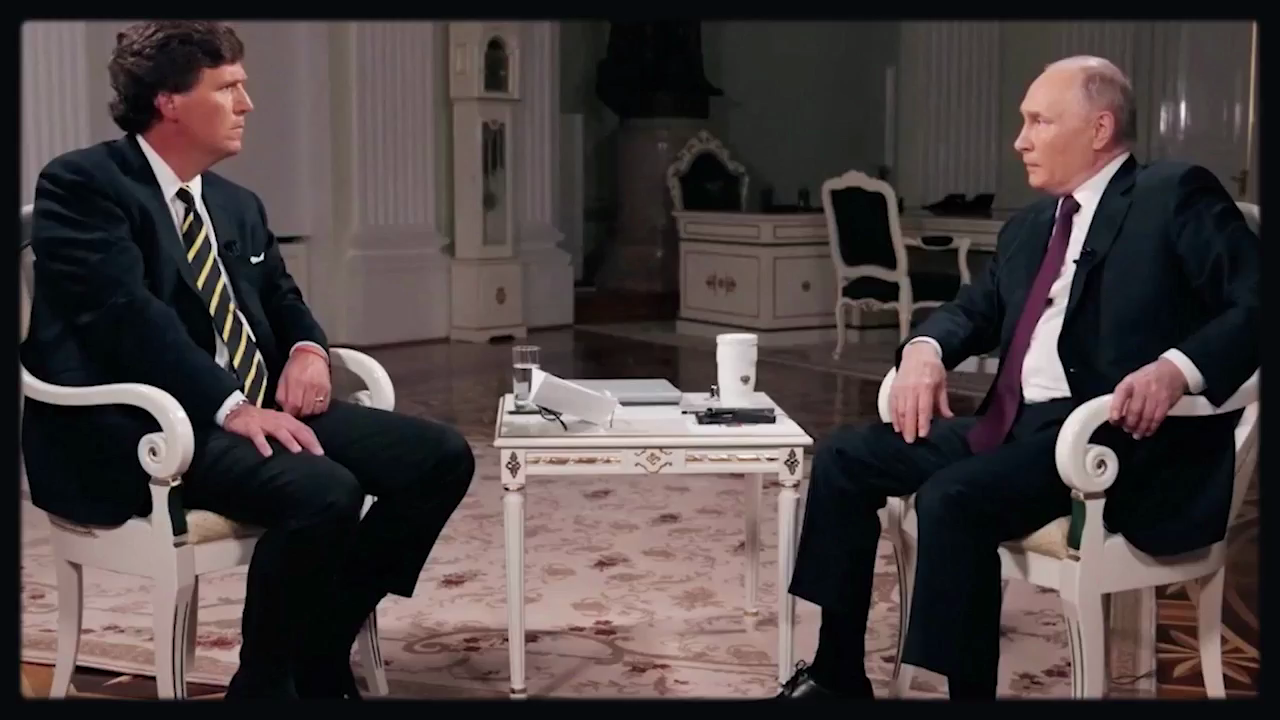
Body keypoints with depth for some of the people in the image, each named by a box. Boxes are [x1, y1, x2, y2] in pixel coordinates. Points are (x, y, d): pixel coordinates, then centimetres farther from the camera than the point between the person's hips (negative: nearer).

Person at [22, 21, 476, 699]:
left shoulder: (238, 204, 20)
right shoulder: (82, 184, -5)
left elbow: (281, 300, 28)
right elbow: (126, 312, -18)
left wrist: (308, 349, 2)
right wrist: (230, 405, -27)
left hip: (261, 406, 8)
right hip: (143, 425, -8)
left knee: (440, 456, -7)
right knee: (323, 492, -34)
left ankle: (323, 643, 3)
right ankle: (265, 683, -10)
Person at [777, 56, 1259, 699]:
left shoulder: (1175, 196, -4)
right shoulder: (1028, 226, 20)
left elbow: (1255, 303, -13)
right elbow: (974, 310, 23)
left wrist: (1178, 368, -31)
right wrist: (924, 349, -1)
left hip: (1119, 433, -8)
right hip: (1016, 424, 9)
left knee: (952, 497, -31)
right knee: (844, 458, 1)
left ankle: (967, 690, -17)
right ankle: (839, 676, 6)